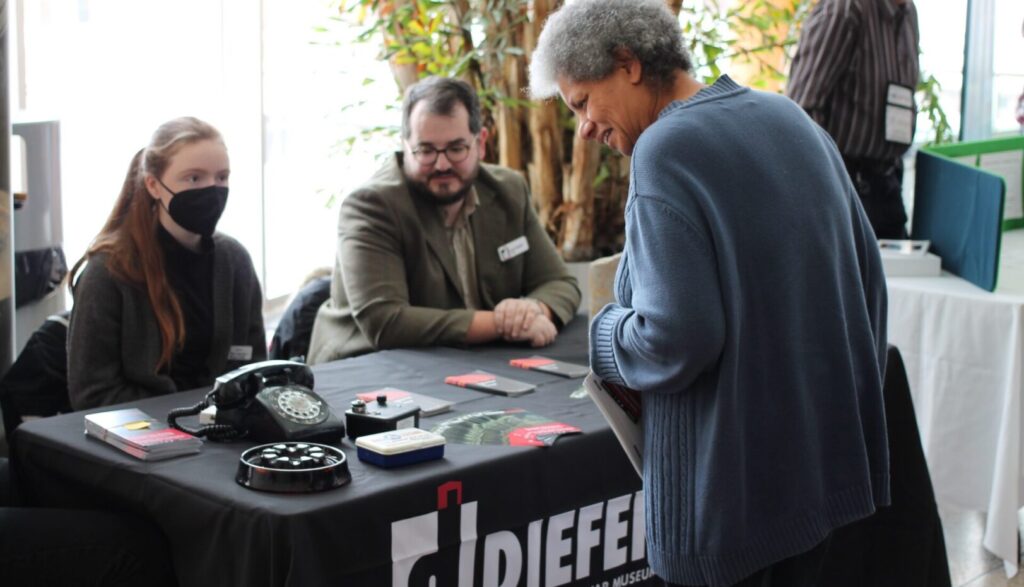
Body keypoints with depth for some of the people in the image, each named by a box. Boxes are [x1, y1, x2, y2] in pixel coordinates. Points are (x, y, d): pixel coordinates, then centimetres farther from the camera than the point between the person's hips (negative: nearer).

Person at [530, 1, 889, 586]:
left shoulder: (667, 149, -18)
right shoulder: (792, 119, 6)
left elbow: (674, 340, -24)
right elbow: (866, 269, 12)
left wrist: (608, 336, -4)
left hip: (735, 480, -8)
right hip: (829, 453, 8)